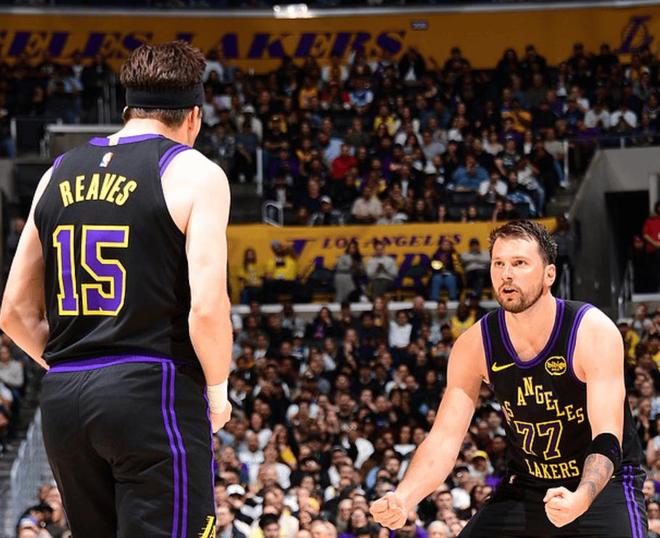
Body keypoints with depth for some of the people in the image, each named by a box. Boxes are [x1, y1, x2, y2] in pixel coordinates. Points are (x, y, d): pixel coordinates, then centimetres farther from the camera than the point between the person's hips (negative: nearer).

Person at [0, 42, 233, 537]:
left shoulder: (59, 174, 14)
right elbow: (207, 307, -14)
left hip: (63, 401, 6)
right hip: (154, 393, -6)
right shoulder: (194, 173, -3)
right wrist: (217, 390, 1)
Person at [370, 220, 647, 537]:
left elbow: (607, 440, -27)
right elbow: (444, 437, -11)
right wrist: (403, 499, -30)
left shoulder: (593, 332, -21)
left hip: (602, 484, -4)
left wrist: (580, 499, -48)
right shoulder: (475, 345, -10)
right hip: (525, 485, 4)